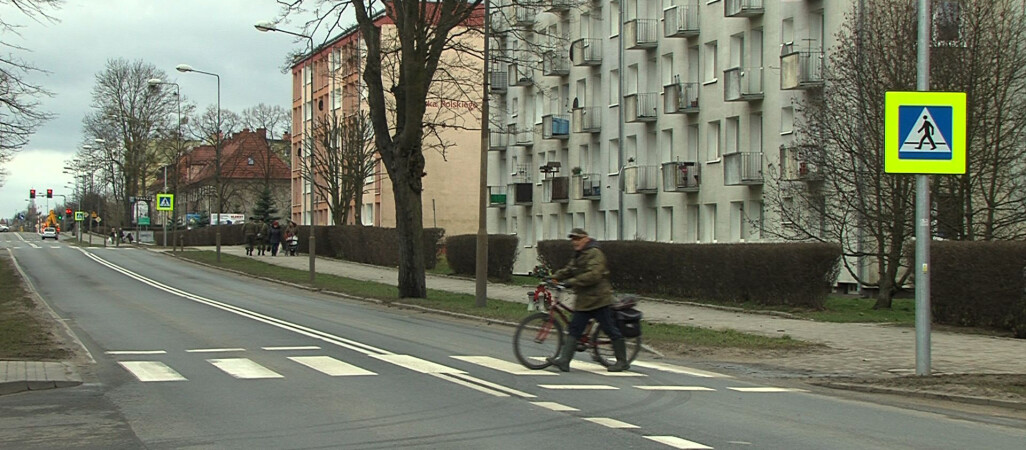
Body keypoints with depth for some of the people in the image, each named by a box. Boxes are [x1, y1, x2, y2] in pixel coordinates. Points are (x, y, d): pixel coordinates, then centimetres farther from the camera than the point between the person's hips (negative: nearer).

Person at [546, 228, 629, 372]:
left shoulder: (595, 253, -13)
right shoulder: (579, 255, 19)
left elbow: (593, 275, -24)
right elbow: (568, 270, 19)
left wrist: (572, 281, -26)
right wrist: (554, 277, 2)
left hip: (598, 300, -9)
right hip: (583, 301, 9)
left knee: (611, 330, -1)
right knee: (574, 329, 0)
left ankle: (622, 362, 9)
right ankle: (564, 360, -5)